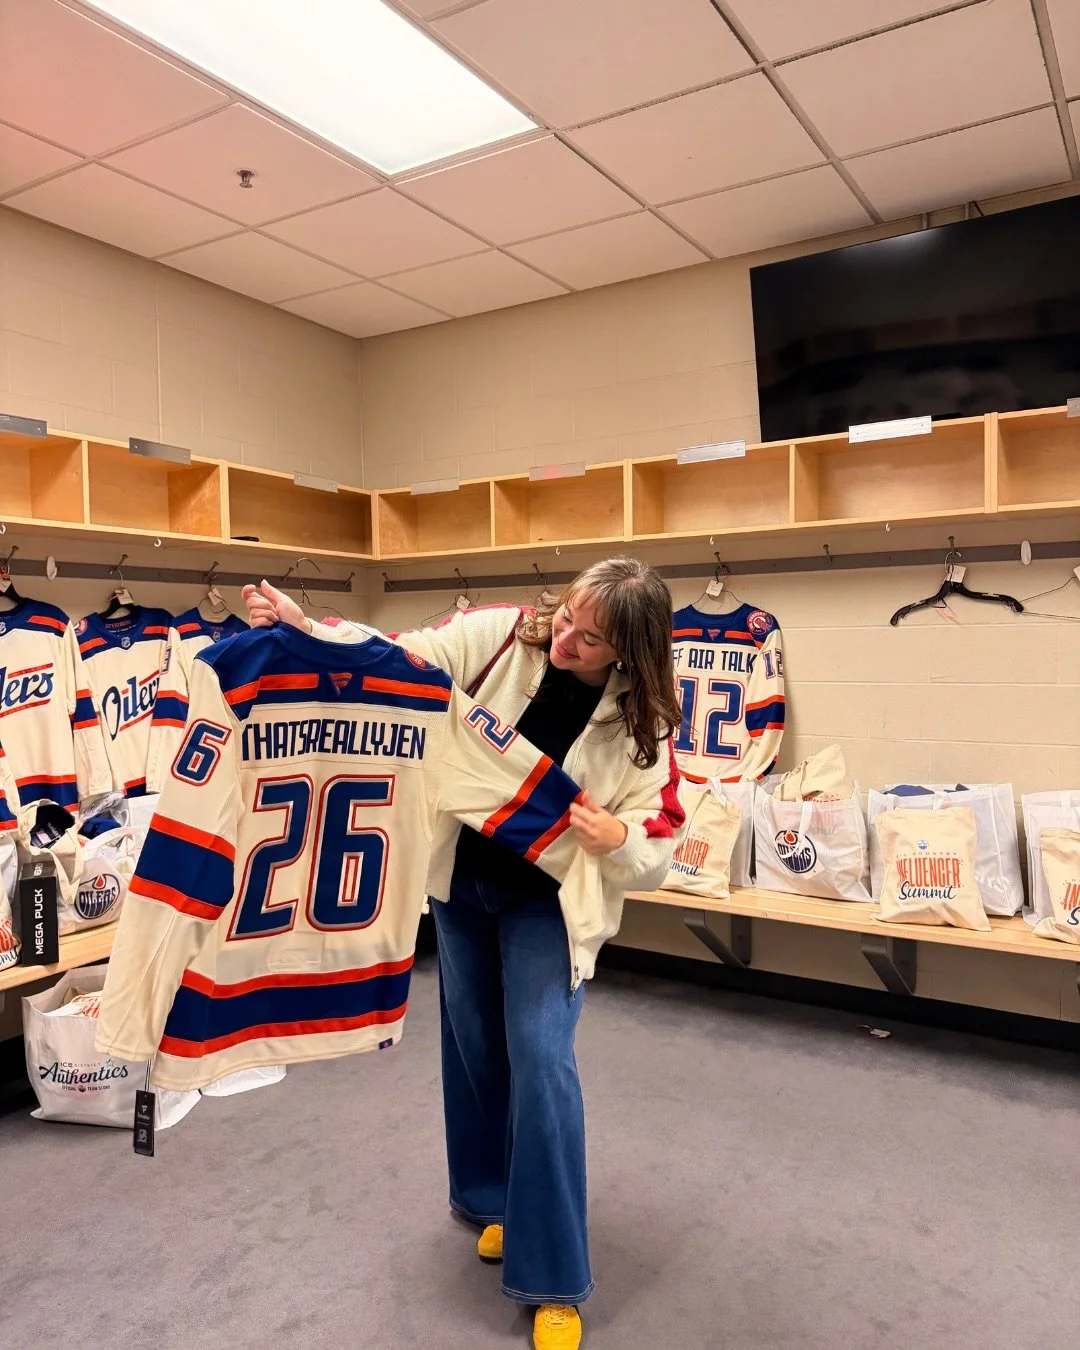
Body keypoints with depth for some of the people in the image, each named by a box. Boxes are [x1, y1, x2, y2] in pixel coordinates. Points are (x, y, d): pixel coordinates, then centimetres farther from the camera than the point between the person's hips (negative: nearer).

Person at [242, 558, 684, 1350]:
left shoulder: (642, 726, -17)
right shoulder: (501, 636, -14)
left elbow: (655, 850, -13)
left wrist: (617, 840, -35)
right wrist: (302, 627, -31)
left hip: (550, 900, -3)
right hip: (461, 879, 3)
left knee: (541, 1062, -11)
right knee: (475, 1049, 17)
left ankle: (553, 1280, 7)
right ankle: (492, 1199, 42)